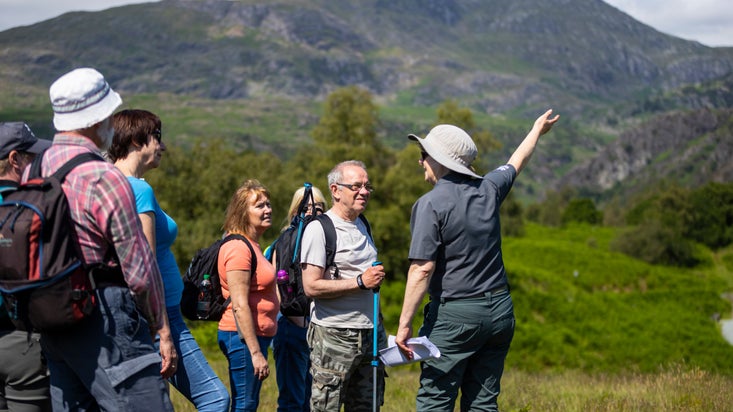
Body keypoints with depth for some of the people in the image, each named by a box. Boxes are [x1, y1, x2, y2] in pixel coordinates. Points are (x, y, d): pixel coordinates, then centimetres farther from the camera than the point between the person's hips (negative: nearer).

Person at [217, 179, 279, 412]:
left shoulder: (250, 245, 16)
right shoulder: (238, 247, -15)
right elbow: (239, 306, -21)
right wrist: (256, 352, -22)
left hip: (256, 336, 10)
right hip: (244, 338, -10)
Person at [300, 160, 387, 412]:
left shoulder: (362, 226, 16)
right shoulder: (319, 229, -10)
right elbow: (311, 287, -18)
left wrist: (376, 278, 10)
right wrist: (360, 282, -18)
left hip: (370, 334, 8)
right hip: (334, 336, -7)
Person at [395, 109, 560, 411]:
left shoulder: (430, 204, -12)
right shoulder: (488, 189, 6)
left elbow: (422, 269, -18)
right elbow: (516, 163, 27)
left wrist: (404, 324, -15)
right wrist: (537, 129, 46)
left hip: (454, 315, -6)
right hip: (500, 310, 6)